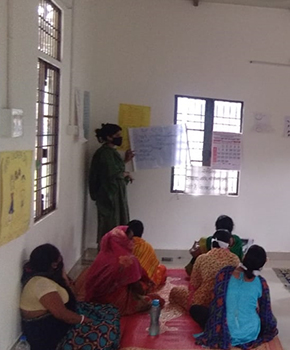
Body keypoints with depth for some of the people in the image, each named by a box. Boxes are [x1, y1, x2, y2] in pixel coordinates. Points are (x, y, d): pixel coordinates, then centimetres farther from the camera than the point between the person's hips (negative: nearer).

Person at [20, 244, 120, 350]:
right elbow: (62, 314, -28)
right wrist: (84, 320, -15)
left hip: (54, 322, 11)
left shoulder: (43, 273, 2)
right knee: (105, 331, -22)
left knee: (111, 312, 6)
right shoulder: (41, 283, -29)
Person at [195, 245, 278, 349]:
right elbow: (266, 312, 2)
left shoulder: (225, 273, -14)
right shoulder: (261, 283, -12)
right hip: (251, 334, 2)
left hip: (224, 333, -2)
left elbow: (217, 301, -1)